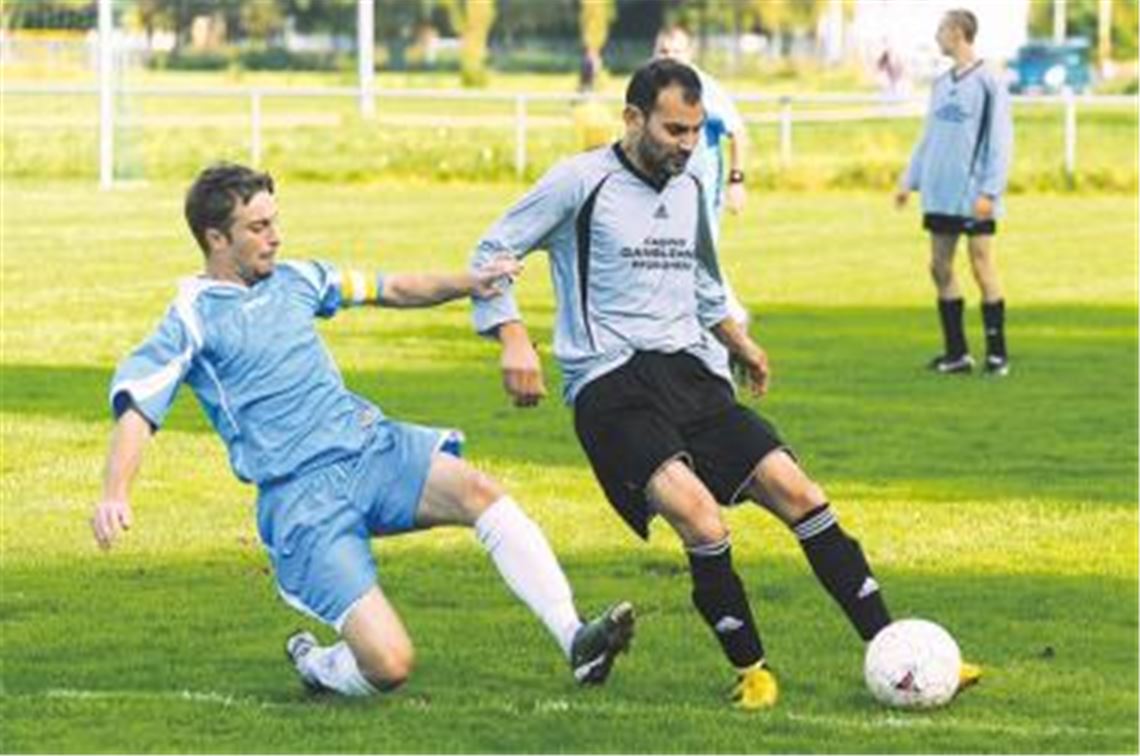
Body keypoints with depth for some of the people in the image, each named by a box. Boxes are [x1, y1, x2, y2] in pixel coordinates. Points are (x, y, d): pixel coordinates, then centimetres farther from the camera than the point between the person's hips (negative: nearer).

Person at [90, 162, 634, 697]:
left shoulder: (294, 280, 15)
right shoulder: (193, 319, -2)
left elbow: (391, 289, 28)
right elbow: (136, 404, -13)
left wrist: (464, 285, 11)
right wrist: (114, 494, -29)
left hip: (372, 446, 6)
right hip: (301, 496, -6)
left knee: (477, 491, -26)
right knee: (389, 663, -20)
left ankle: (574, 638, -25)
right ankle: (314, 665, 15)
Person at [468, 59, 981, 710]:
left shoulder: (689, 188, 15)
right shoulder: (581, 182, -6)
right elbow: (491, 255, -2)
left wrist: (739, 342, 34)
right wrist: (514, 339, -15)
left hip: (690, 375, 6)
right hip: (611, 386, -6)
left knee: (799, 493, -6)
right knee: (700, 515, -28)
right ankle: (751, 671, -13)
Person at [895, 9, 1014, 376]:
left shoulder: (988, 84, -8)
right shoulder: (942, 84, 14)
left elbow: (1001, 141, -10)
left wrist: (989, 192, -16)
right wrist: (909, 181, 16)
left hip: (972, 197, -7)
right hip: (940, 195, 7)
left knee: (983, 269, -4)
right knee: (940, 268, 6)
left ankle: (997, 353, 2)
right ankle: (956, 352, 13)